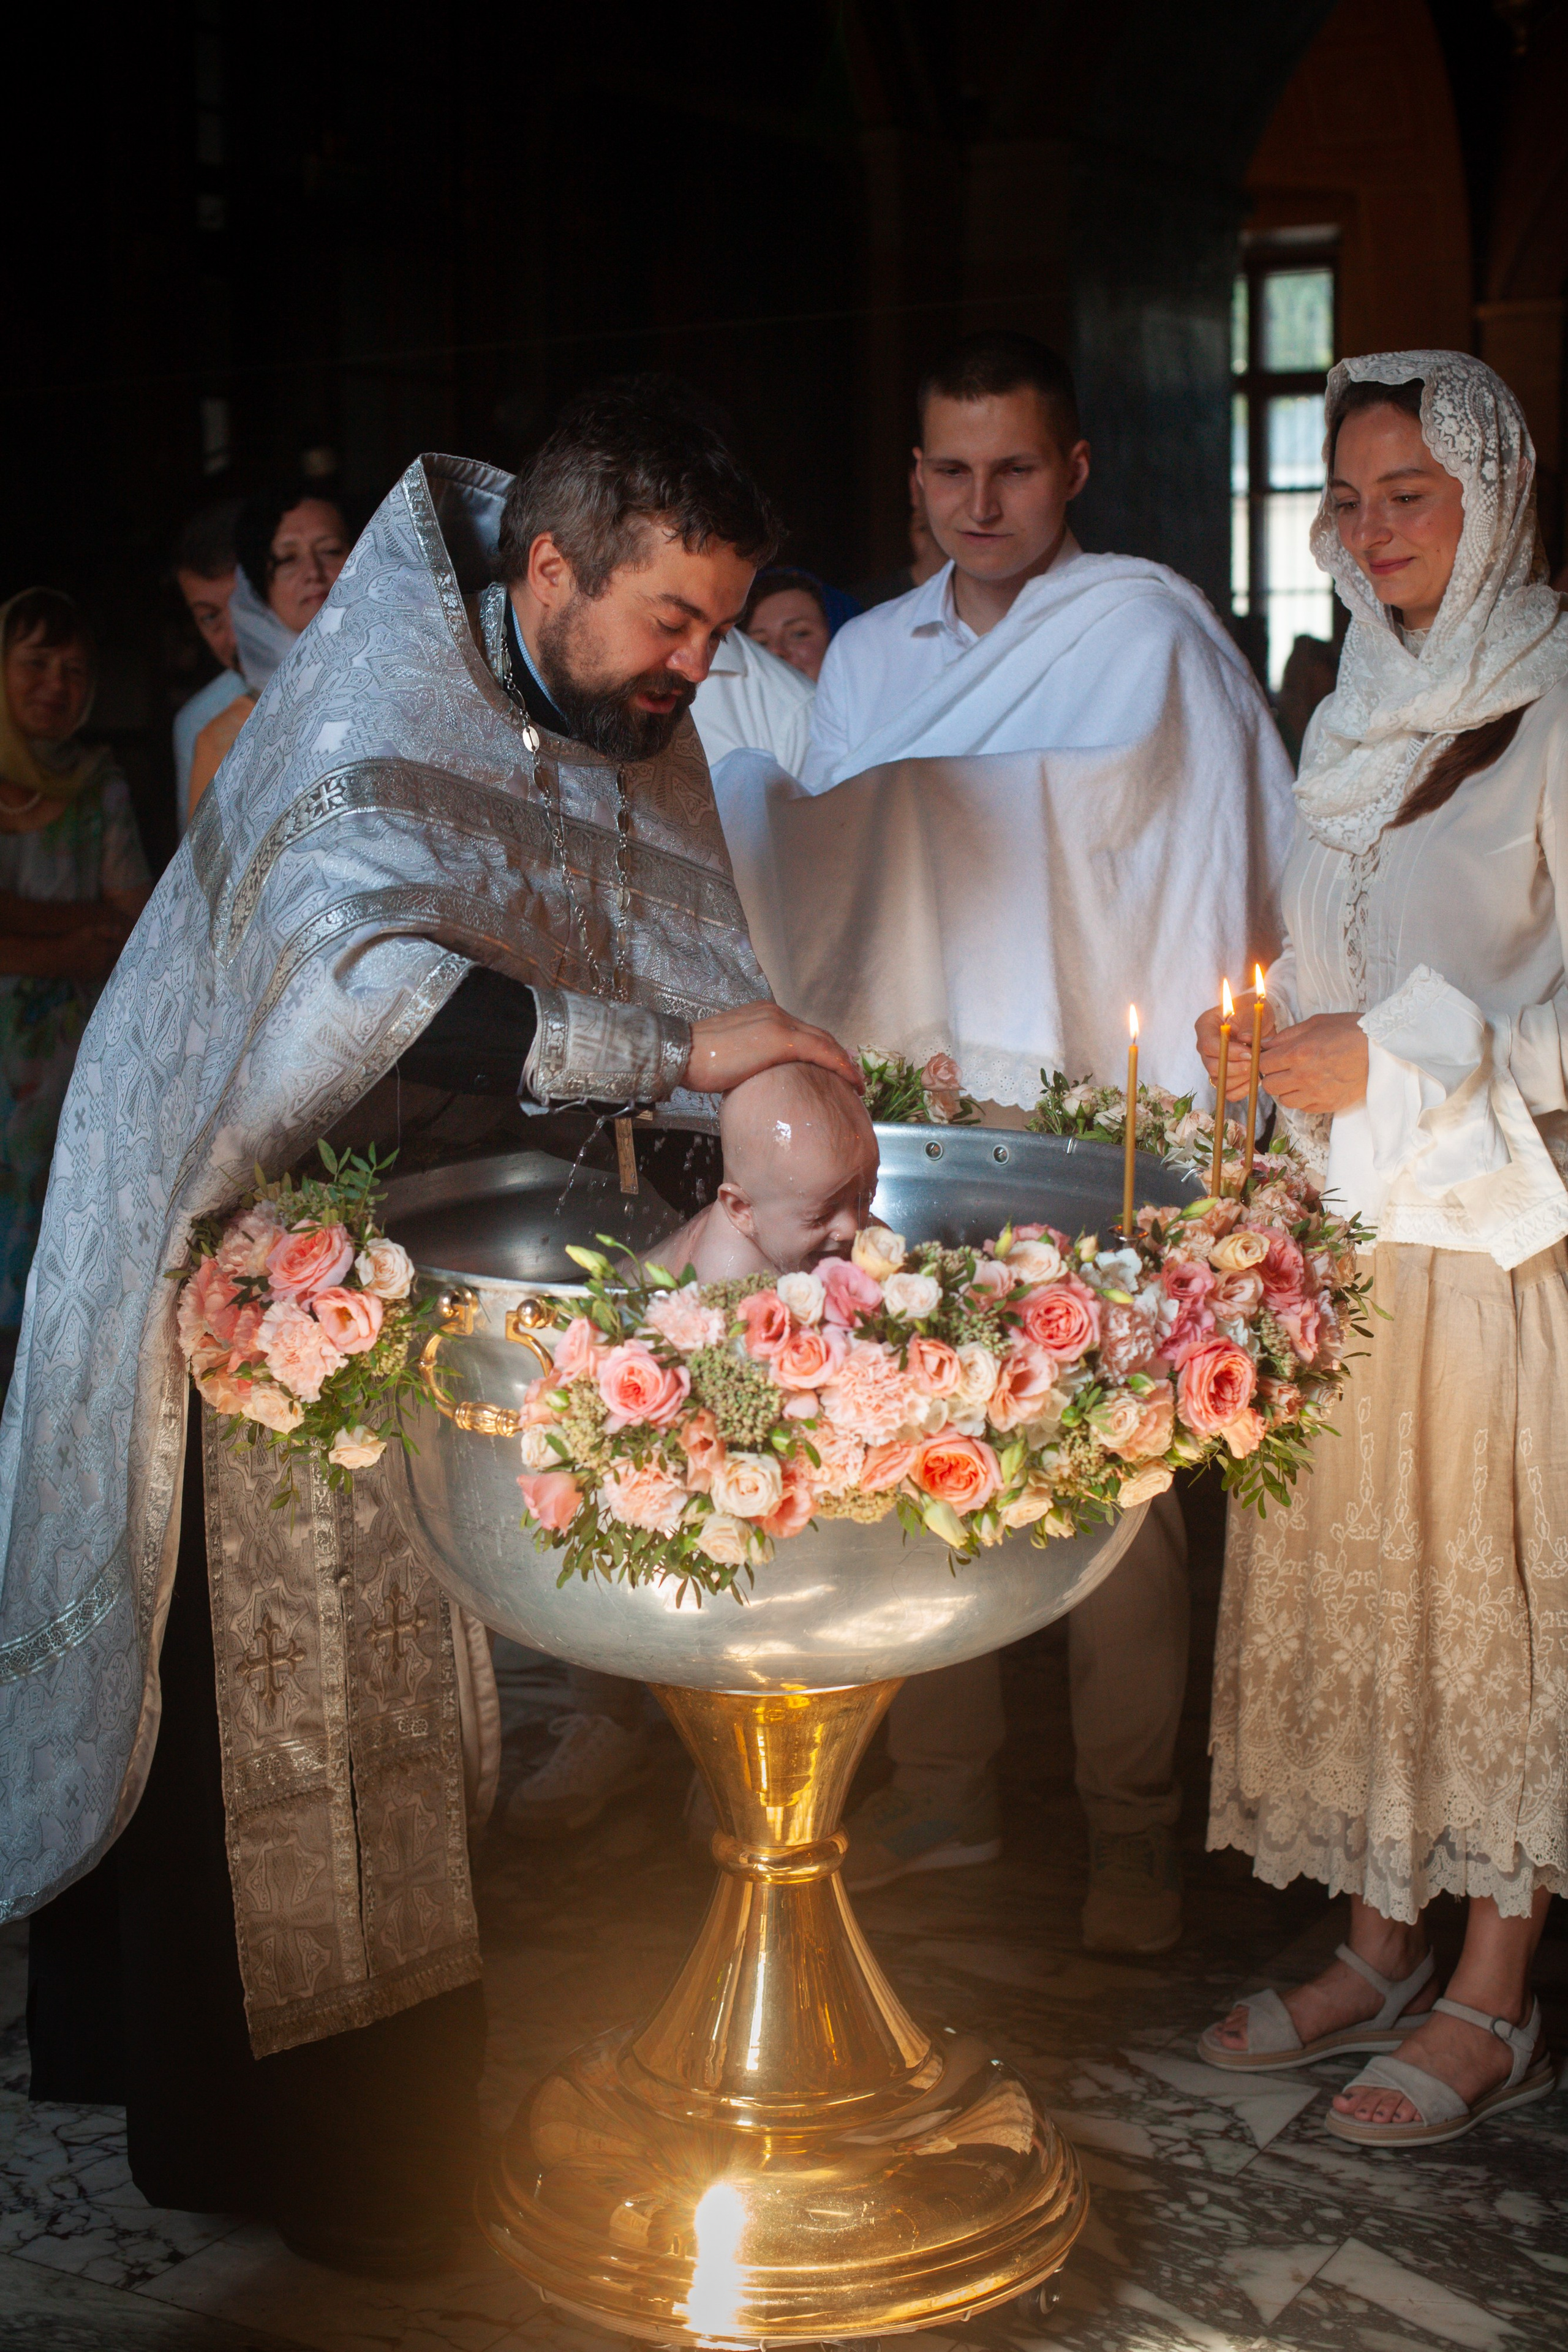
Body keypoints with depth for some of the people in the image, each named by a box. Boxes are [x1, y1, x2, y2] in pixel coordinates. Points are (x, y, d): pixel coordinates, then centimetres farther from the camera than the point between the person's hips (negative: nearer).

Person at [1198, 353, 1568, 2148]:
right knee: (1352, 1571, 8)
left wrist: (1399, 1055, -17)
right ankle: (1382, 1950, 20)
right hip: (1356, 1220, 7)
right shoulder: (1358, 713, 16)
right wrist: (1266, 1039, 8)